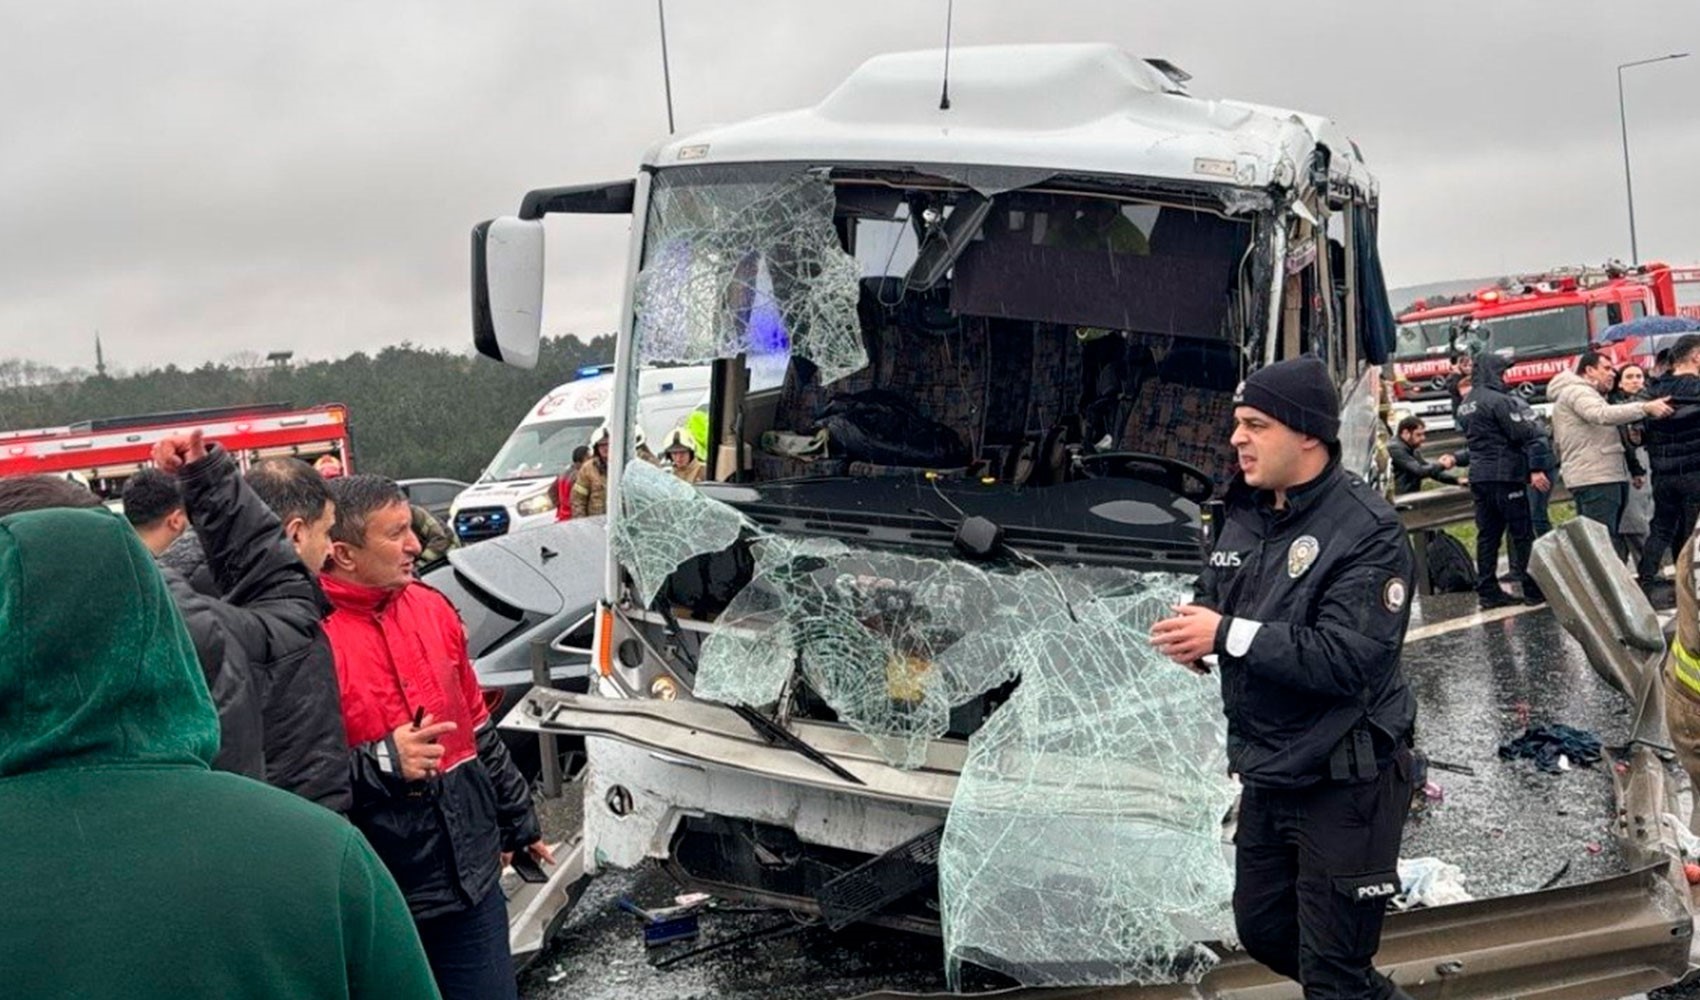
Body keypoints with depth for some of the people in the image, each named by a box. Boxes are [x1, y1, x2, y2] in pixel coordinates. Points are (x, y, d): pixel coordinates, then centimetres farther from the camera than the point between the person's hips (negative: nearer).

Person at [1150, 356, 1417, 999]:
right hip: (1266, 775, 8)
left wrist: (1228, 635, -28)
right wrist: (1193, 632, -11)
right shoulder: (1245, 516, 6)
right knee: (1262, 932, 22)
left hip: (1346, 783, -8)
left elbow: (1347, 658, -28)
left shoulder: (1366, 529, -20)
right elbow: (1214, 603, 13)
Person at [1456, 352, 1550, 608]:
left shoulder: (1466, 406, 15)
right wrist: (1534, 468, -14)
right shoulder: (1498, 400, -12)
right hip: (1505, 474, -8)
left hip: (1478, 476, 8)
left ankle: (1488, 591, 8)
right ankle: (1533, 589, 0)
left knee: (1487, 534, 8)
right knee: (1522, 533, -2)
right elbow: (1524, 434, -14)